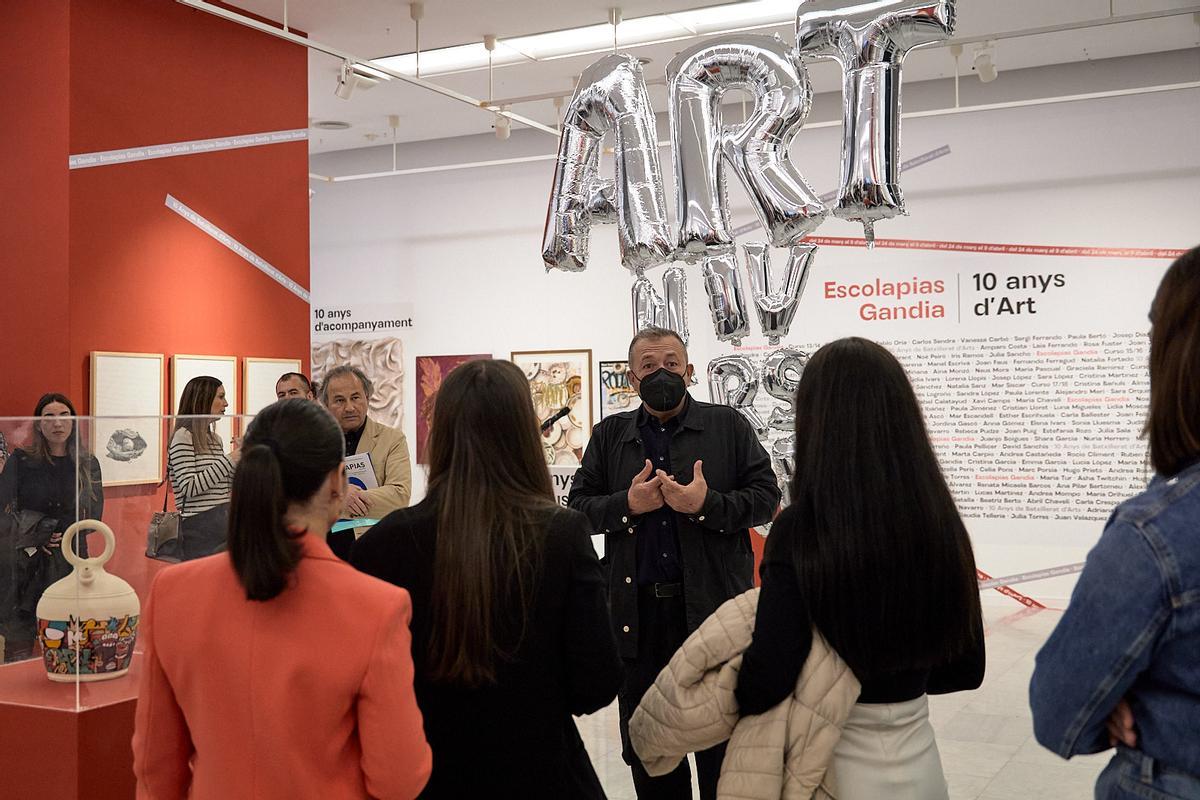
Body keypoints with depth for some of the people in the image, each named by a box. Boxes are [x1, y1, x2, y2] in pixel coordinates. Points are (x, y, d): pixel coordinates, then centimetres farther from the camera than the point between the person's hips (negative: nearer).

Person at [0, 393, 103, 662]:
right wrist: (33, 538, -10)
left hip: (70, 558, 1)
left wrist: (60, 535, -8)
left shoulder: (88, 464, 8)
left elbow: (93, 517, 5)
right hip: (24, 561, -1)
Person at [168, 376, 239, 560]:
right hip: (199, 529, -8)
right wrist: (228, 460, -15)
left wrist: (237, 459, 7)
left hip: (224, 523, 8)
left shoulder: (215, 439, 16)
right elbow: (189, 488, -17)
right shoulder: (183, 436, -8)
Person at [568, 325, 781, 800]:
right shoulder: (609, 436, 10)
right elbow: (579, 505, 7)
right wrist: (627, 504, -11)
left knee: (721, 744, 9)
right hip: (637, 611, 2)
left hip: (712, 605, -2)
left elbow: (766, 498, -1)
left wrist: (706, 504, -17)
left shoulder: (728, 427, 4)